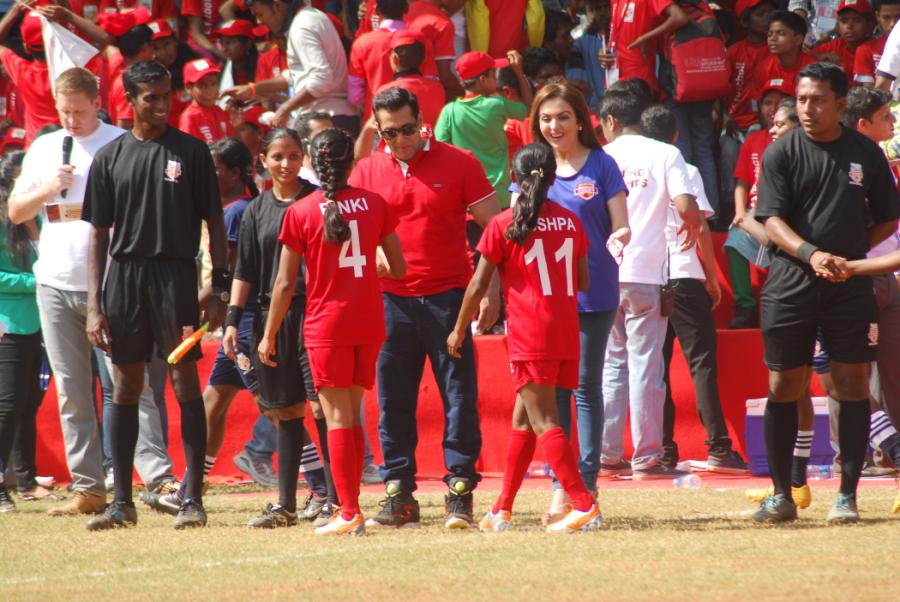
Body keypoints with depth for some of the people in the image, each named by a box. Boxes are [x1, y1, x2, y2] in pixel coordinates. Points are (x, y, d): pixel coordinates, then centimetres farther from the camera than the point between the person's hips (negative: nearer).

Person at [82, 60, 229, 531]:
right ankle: (122, 501, 11)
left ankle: (193, 498, -5)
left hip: (175, 274, -2)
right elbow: (98, 233, 9)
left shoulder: (191, 152, 3)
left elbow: (214, 223, 5)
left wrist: (220, 288, -4)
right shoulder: (110, 157, 8)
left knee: (185, 381, -6)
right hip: (123, 275, 2)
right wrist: (94, 304, 2)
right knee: (126, 386, 6)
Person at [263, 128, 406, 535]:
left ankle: (349, 513, -8)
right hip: (369, 322, 3)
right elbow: (397, 269, 6)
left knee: (338, 417, -2)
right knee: (353, 413, 14)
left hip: (326, 324, -3)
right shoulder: (374, 204, 1)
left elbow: (285, 283, -4)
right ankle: (350, 507, 15)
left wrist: (269, 335, 6)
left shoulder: (301, 213, -6)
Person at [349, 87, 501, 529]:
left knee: (460, 397, -2)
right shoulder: (366, 172, 6)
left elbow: (492, 227, 1)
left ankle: (460, 492, 2)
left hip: (448, 296, -2)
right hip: (391, 301, 2)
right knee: (393, 401, 4)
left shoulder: (458, 164, -1)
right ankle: (398, 495, 9)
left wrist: (490, 290, -5)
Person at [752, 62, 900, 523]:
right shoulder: (781, 153, 2)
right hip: (790, 285, -1)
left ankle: (847, 495, 3)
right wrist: (810, 253, -23)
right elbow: (772, 220, -6)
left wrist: (848, 254, 2)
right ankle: (782, 495, 9)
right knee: (784, 386, 1)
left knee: (852, 383, -2)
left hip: (849, 288, 1)